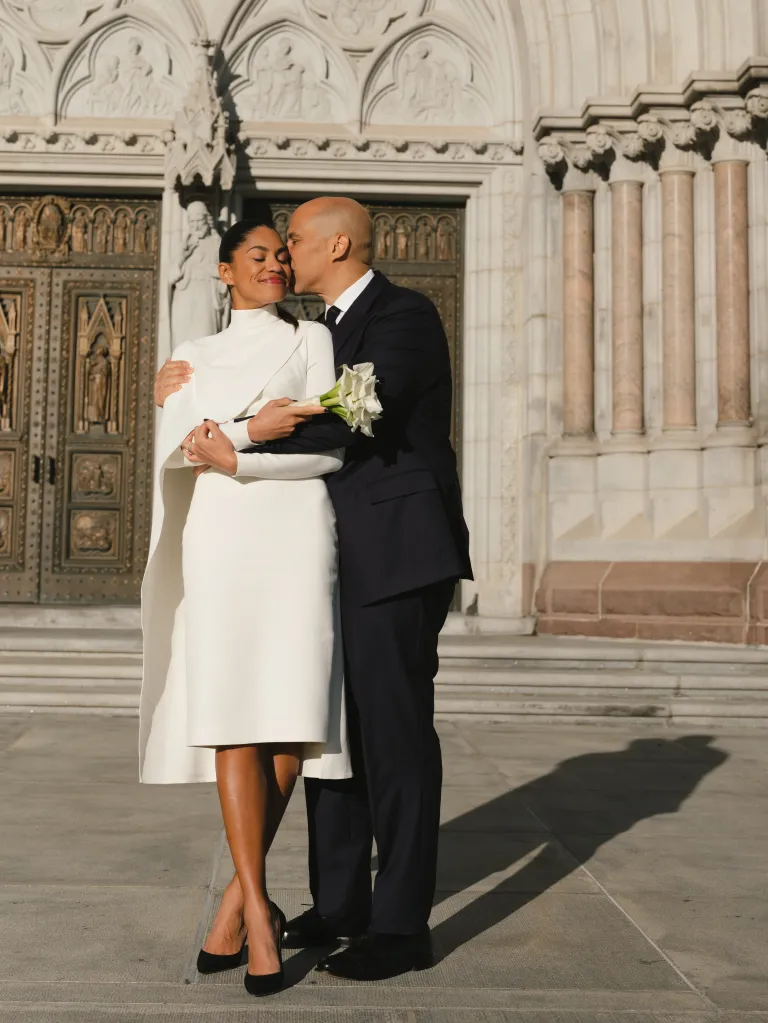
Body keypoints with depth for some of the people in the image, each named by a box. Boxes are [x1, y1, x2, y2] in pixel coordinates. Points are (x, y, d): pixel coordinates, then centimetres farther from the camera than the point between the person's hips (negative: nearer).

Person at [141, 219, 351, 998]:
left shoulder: (311, 340, 15)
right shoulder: (196, 355, 20)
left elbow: (329, 451, 2)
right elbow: (174, 451, 4)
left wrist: (235, 457, -8)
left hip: (296, 535, -1)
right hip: (219, 538, 1)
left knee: (291, 723, -5)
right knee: (234, 722, -8)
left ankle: (238, 898, 13)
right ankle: (257, 914, -2)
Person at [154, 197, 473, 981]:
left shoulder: (403, 314, -8)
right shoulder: (329, 329, 20)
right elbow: (284, 403, 20)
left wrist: (237, 439, -19)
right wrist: (188, 383, 4)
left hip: (397, 553, -9)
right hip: (343, 560, 9)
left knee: (395, 731, -4)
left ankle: (401, 924, 6)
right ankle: (339, 902, 24)